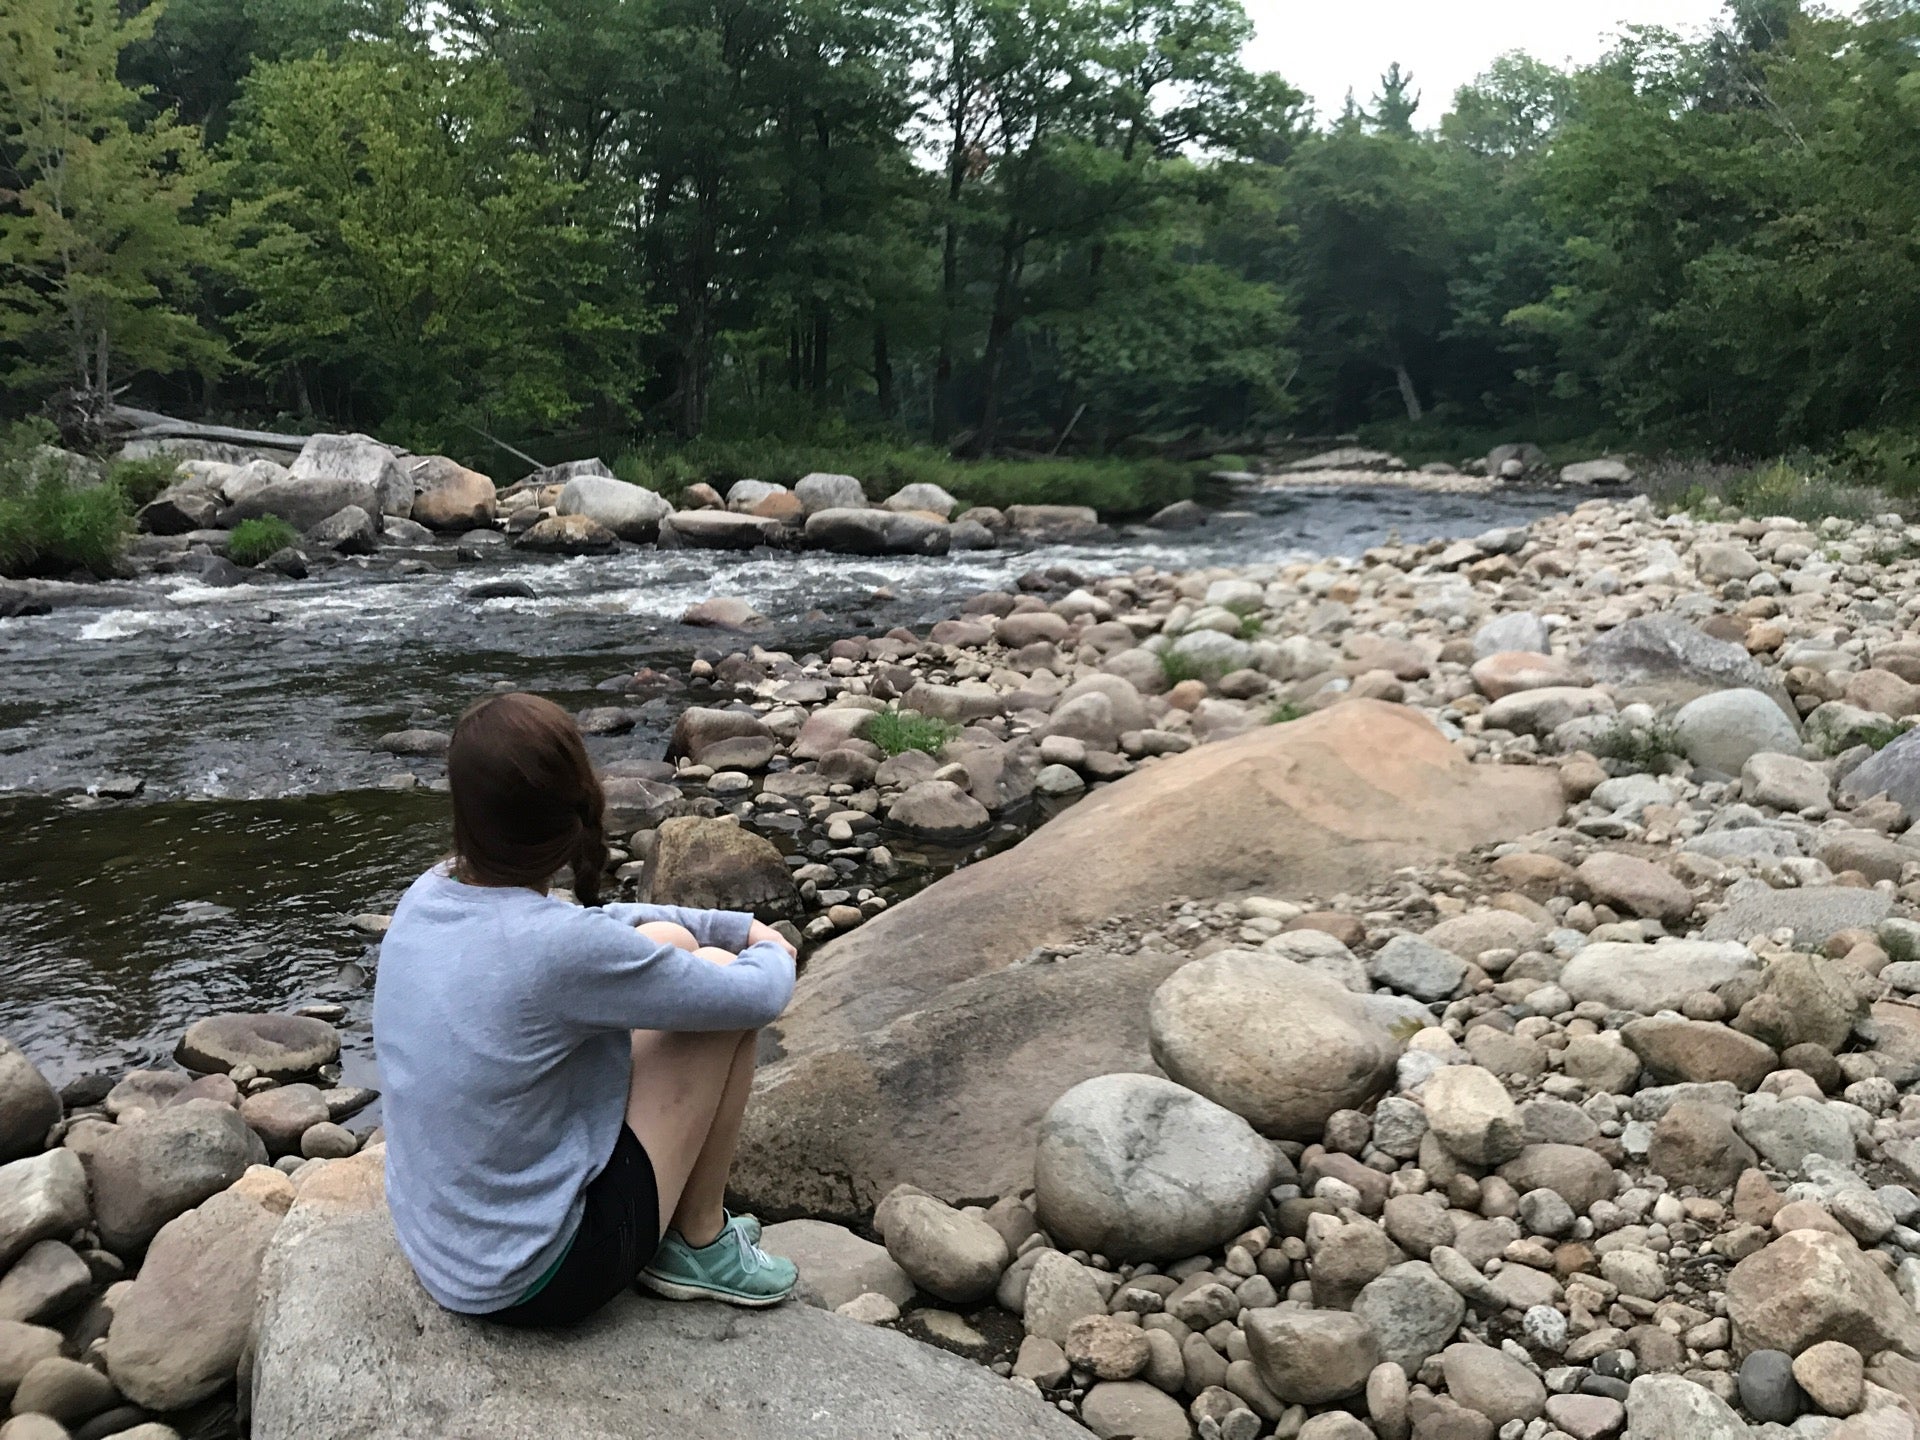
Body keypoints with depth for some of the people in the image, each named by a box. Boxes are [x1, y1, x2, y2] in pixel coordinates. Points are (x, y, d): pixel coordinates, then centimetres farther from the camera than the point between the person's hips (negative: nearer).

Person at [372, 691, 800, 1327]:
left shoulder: (427, 897, -7)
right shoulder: (561, 947, -29)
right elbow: (757, 998, -16)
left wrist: (739, 925, 9)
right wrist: (773, 955, 7)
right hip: (537, 1285, -7)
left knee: (668, 942, 10)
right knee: (716, 971, -4)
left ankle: (689, 1212, 23)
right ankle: (700, 1245, 11)